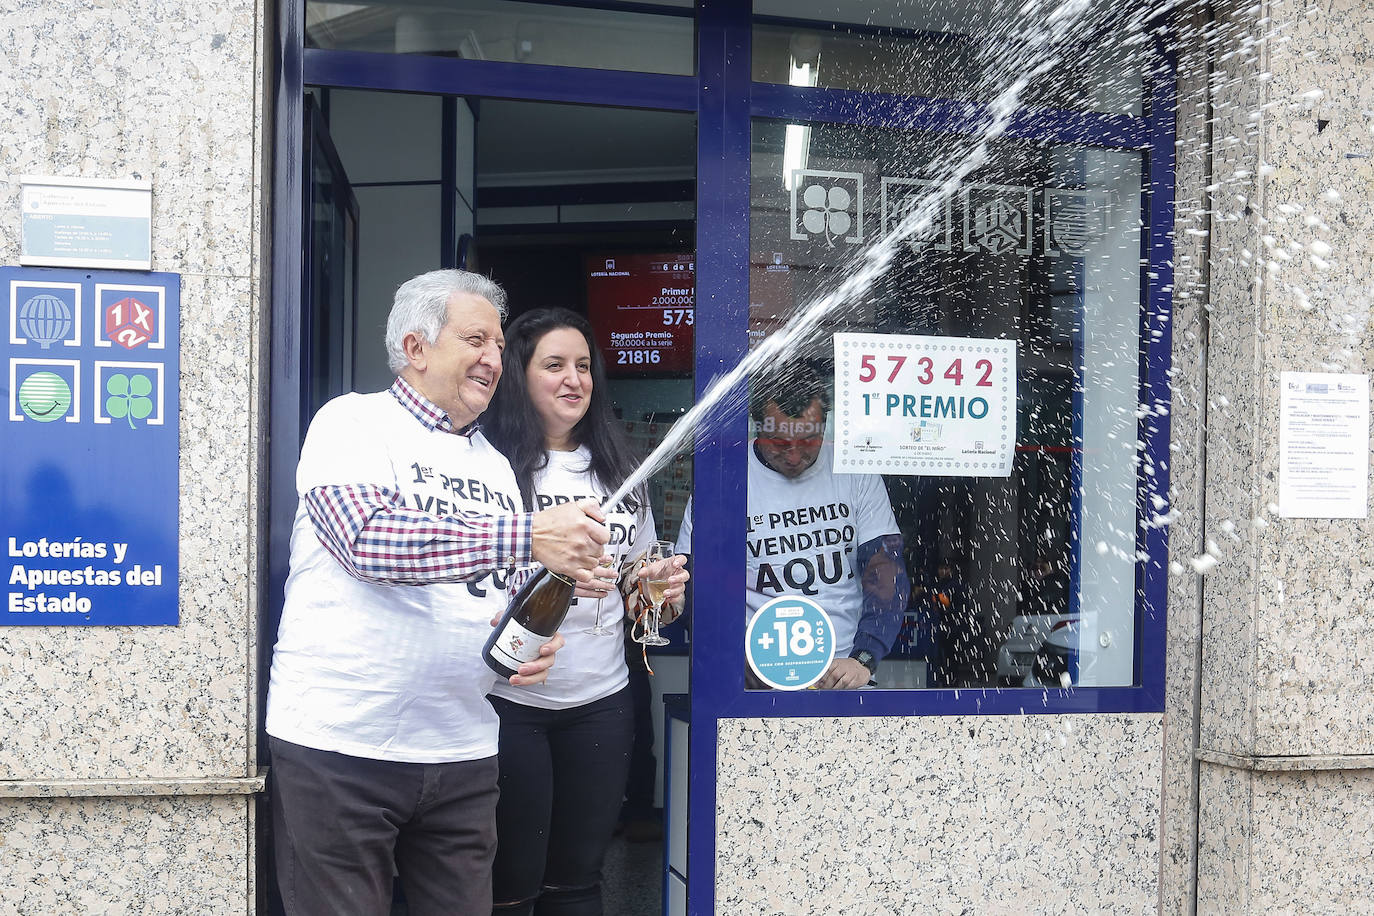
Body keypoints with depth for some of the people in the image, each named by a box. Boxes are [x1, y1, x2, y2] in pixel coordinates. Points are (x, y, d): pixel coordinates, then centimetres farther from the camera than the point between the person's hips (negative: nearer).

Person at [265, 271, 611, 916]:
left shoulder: (494, 465, 15)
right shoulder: (353, 422, -4)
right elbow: (368, 540, -23)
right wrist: (530, 535, -28)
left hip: (461, 755, 6)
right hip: (338, 744, -5)